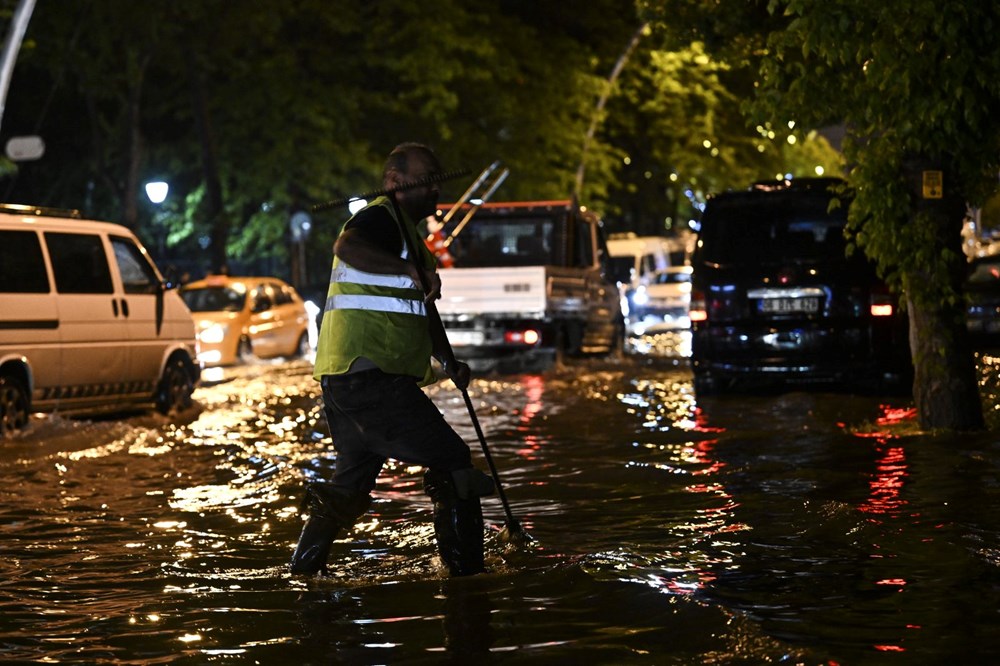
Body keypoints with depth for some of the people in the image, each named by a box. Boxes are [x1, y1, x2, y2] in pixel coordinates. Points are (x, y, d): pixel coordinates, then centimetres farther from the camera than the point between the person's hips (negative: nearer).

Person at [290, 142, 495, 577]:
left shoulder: (408, 233, 26)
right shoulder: (379, 219, -7)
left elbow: (421, 313, 33)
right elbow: (347, 247, -31)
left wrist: (448, 362, 20)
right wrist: (414, 270, -35)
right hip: (369, 377, -11)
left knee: (351, 484, 19)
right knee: (451, 462, -7)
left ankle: (302, 574, 24)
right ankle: (466, 573, -4)